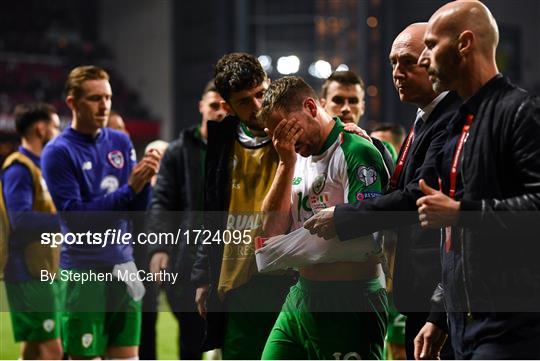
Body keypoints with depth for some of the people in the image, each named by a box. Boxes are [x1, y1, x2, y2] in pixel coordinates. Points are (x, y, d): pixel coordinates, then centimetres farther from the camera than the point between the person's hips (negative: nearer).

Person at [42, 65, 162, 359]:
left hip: (123, 266, 5)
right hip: (84, 272, -5)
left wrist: (145, 179, -12)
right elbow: (76, 217, -16)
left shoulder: (121, 142, 8)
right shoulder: (58, 152, -9)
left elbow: (137, 210, 8)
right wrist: (129, 189, -21)